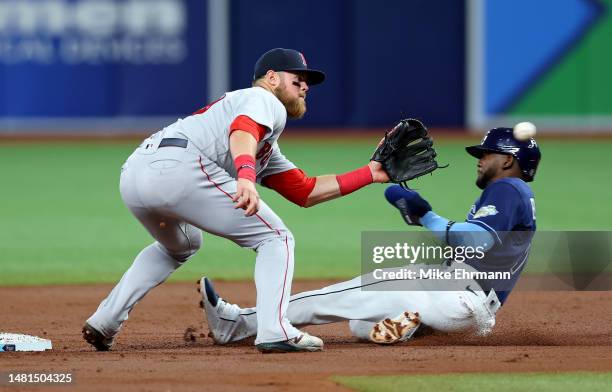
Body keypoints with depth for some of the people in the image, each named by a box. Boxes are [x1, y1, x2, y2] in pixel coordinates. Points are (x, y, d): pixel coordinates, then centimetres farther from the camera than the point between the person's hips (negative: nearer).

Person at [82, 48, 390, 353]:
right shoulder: (266, 101, 12)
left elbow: (304, 192, 37)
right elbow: (243, 130, -12)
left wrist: (369, 174, 35)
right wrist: (246, 175, -32)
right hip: (178, 167, -10)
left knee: (179, 246, 38)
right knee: (275, 238, 2)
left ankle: (105, 321, 26)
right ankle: (274, 330, -15)